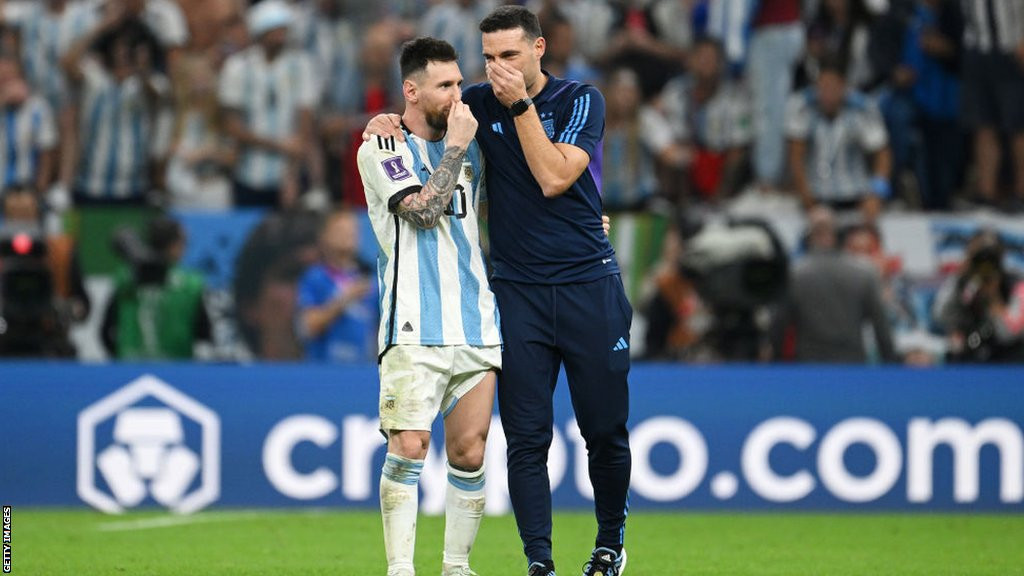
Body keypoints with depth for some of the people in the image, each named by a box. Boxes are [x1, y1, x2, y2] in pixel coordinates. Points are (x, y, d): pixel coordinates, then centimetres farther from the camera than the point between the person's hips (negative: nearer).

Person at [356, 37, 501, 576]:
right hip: (414, 327, -5)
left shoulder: (467, 145, 16)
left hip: (475, 324, 5)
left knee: (469, 453, 1)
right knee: (408, 447, -13)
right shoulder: (380, 149, -1)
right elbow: (424, 210, -14)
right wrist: (455, 146, -9)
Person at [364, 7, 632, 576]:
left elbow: (553, 178, -16)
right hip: (517, 289, 2)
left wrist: (521, 104, -16)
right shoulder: (480, 102, 4)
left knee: (606, 429, 5)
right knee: (527, 437, -5)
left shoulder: (581, 100, -4)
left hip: (588, 283, -2)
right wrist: (388, 120, -5)